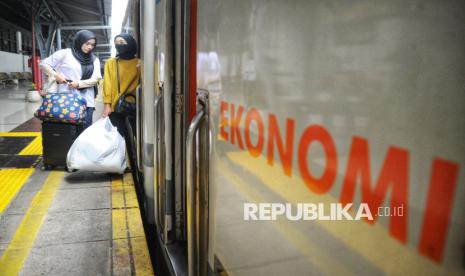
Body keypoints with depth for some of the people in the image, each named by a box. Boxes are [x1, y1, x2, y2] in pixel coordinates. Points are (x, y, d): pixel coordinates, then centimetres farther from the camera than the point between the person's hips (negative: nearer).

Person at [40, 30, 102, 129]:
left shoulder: (94, 59, 12)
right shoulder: (65, 53, 2)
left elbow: (95, 79, 1)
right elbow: (44, 63, 6)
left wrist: (79, 84, -12)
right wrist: (56, 75, -8)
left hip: (86, 101, 3)